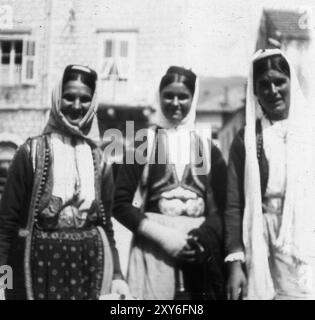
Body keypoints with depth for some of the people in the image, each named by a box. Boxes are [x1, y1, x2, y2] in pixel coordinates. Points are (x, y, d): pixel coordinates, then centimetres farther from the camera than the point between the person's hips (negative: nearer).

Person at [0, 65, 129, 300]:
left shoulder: (98, 157, 6)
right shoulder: (32, 151, -3)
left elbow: (106, 222, 11)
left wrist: (116, 274, 6)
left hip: (89, 264, 3)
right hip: (39, 263, -2)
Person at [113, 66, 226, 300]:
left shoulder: (208, 150, 10)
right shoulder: (143, 145, 3)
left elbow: (222, 207, 8)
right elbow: (121, 204, -1)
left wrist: (200, 239, -10)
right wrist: (163, 236, -11)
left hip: (199, 255, 2)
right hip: (152, 251, -2)